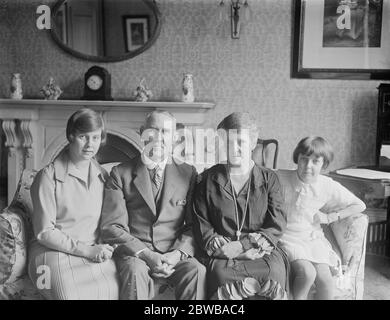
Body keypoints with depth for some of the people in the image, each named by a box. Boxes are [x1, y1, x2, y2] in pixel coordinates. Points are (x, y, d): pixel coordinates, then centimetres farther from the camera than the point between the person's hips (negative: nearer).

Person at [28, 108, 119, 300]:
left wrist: (105, 248, -3)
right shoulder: (49, 176, -4)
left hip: (96, 253, 4)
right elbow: (44, 232, -6)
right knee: (74, 294, -30)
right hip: (56, 252, -4)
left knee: (113, 291, -23)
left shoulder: (102, 176, 11)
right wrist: (85, 250, -13)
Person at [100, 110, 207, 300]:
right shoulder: (121, 174, 6)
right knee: (136, 272, -33)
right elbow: (111, 227, -1)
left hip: (175, 253, 1)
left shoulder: (188, 173, 11)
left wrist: (177, 254, -12)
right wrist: (146, 254, -15)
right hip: (133, 253, -1)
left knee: (197, 270, -29)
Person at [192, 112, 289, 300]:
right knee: (222, 275, -32)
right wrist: (222, 247, -10)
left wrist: (241, 245, -9)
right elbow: (201, 227, 7)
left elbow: (276, 227, 3)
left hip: (263, 252, 1)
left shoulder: (268, 179, 11)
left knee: (274, 272, -30)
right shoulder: (208, 180, 12)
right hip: (223, 256, -1)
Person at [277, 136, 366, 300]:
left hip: (313, 238, 3)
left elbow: (359, 205, 9)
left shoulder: (328, 186, -3)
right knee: (307, 272, -28)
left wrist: (329, 217, -1)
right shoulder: (280, 178, -10)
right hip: (287, 237, -3)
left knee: (325, 281, -20)